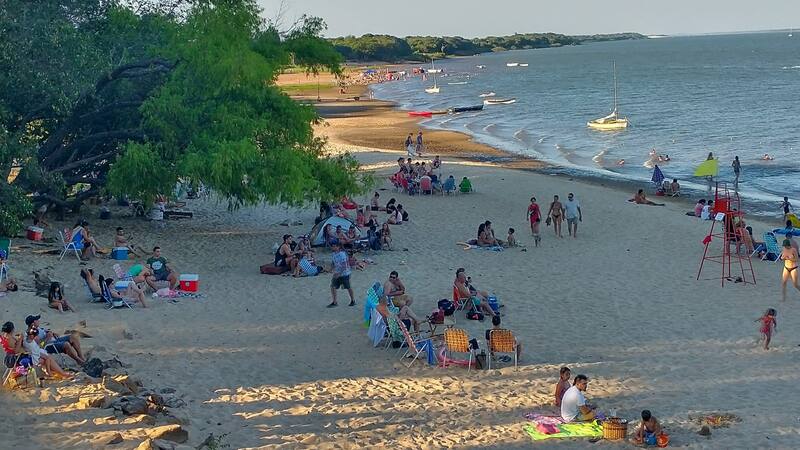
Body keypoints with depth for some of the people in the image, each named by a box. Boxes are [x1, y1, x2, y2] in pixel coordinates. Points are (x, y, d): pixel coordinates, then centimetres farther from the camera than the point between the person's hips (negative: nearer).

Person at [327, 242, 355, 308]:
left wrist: (339, 273, -28)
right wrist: (334, 272, 9)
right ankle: (334, 302, 5)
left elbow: (344, 265, -25)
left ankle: (353, 300, 26)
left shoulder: (342, 254, -22)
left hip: (344, 273, -7)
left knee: (348, 287, 8)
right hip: (337, 273, 7)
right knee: (333, 286, -2)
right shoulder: (334, 254, 3)